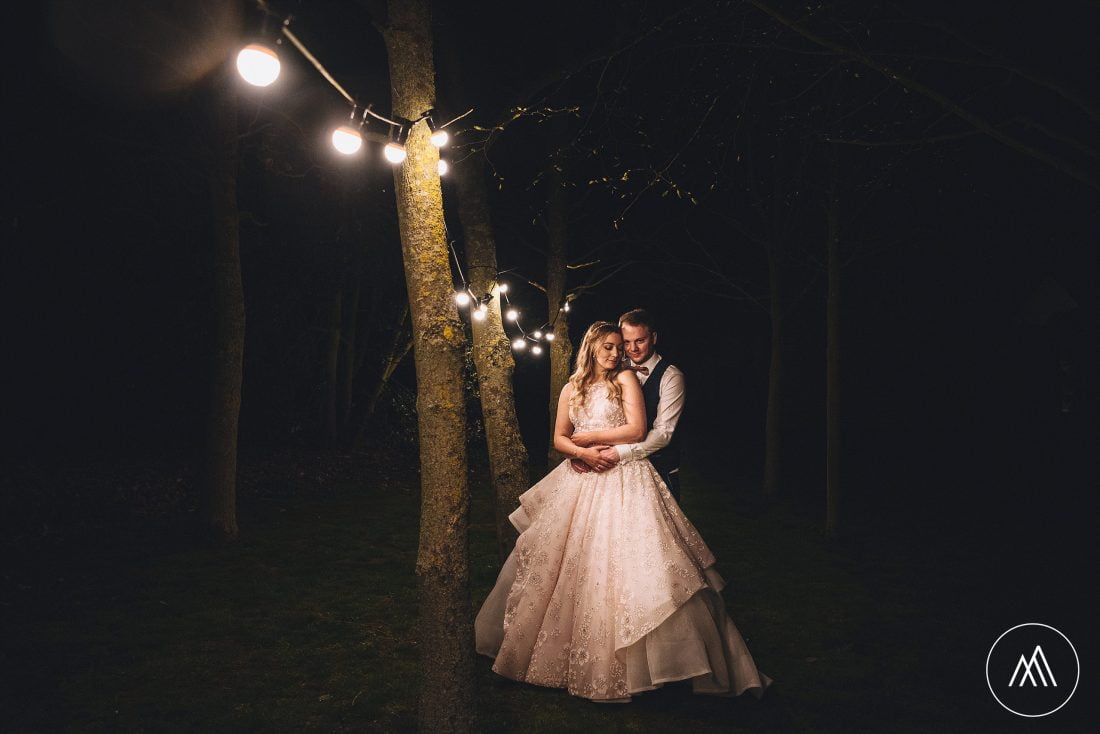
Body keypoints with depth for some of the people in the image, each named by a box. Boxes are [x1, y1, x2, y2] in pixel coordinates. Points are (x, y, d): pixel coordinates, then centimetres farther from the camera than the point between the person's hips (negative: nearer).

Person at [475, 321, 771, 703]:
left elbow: (637, 430, -9)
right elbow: (559, 439, 12)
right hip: (582, 481, 4)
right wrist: (583, 453, -8)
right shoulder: (571, 389, 12)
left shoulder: (626, 378, 1)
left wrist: (589, 436, -3)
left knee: (625, 564, -10)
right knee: (569, 565, 7)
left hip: (624, 481, -4)